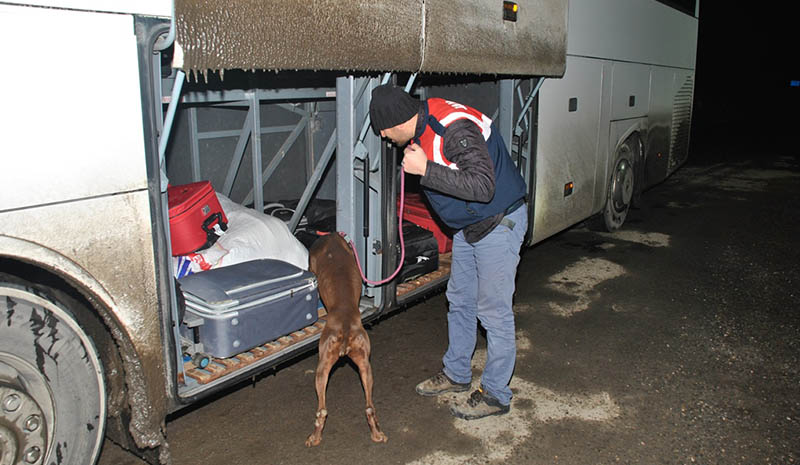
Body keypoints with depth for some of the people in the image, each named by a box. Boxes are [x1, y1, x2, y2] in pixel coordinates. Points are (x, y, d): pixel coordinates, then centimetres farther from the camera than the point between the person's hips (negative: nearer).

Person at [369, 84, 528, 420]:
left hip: (499, 225, -10)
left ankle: (496, 395, 15)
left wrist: (426, 169, -36)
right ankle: (456, 374, 35)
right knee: (459, 301, 18)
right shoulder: (422, 126, 1)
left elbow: (483, 187, -37)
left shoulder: (456, 130, -29)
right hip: (468, 226, 10)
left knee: (493, 311, -1)